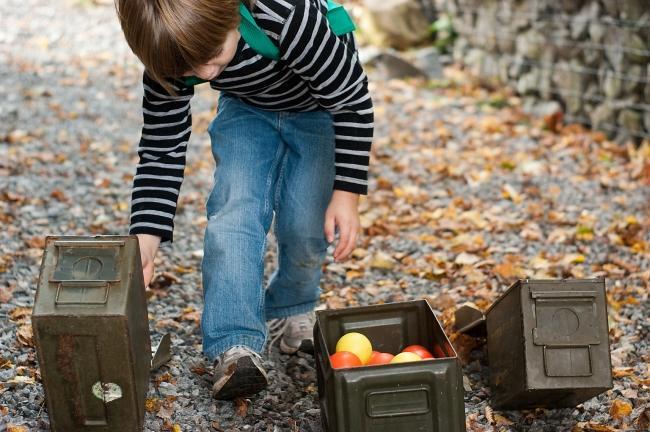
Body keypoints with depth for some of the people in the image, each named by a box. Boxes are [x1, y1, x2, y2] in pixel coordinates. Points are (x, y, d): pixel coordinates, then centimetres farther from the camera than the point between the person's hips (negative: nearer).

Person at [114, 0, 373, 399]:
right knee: (234, 211, -19)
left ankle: (293, 309, 22)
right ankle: (235, 347, -22)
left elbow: (353, 101, -28)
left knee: (304, 224, -9)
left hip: (323, 108, -2)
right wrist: (147, 236, -28)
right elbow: (161, 148, -18)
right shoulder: (171, 52, -29)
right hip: (247, 108, 3)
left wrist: (346, 193, -27)